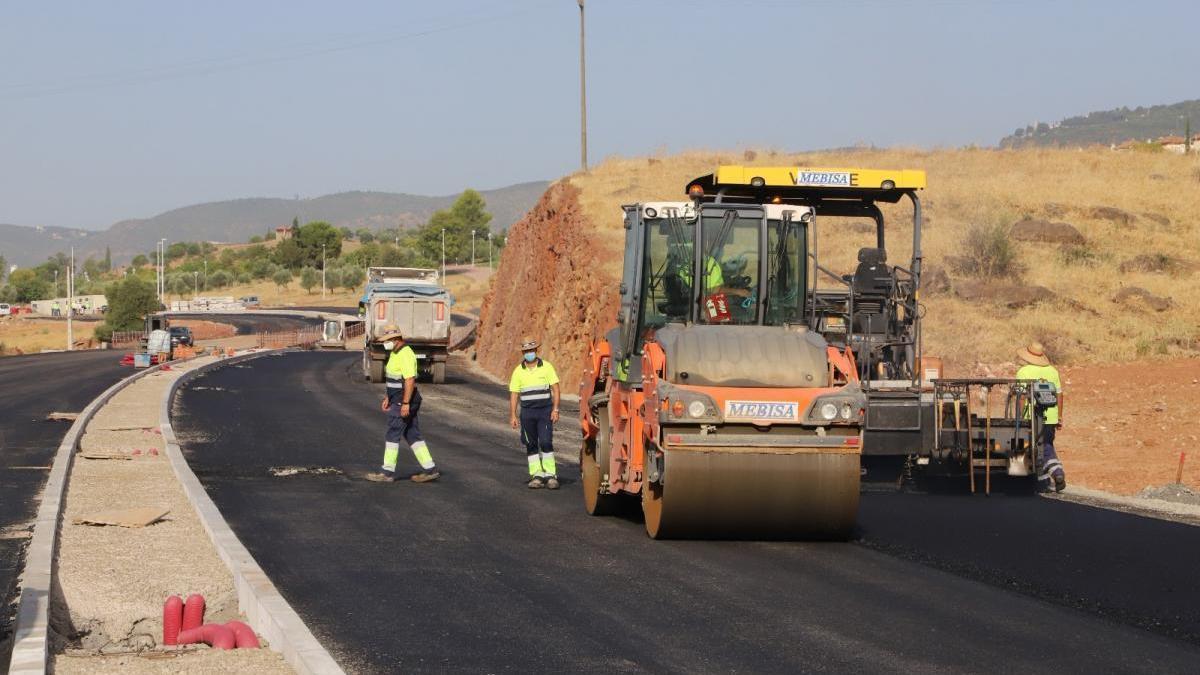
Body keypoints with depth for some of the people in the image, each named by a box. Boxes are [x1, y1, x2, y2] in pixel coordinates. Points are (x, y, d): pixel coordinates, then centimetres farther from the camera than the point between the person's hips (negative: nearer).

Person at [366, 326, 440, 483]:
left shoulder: (405, 354, -18)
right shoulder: (396, 353, 15)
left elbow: (410, 380, -24)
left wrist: (405, 403, -26)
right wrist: (387, 398, 23)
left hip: (404, 402, -10)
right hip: (398, 400, 10)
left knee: (393, 435, -5)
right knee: (412, 435, 10)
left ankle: (388, 472, -1)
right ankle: (430, 469, 9)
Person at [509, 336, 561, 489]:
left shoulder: (546, 366, 1)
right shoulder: (518, 371, 6)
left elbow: (555, 388, 1)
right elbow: (514, 394, 7)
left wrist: (555, 409, -8)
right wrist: (512, 416, 2)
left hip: (545, 411, -3)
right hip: (527, 412, 3)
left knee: (546, 442, -10)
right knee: (531, 445, 5)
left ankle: (550, 475, -5)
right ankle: (536, 475, 10)